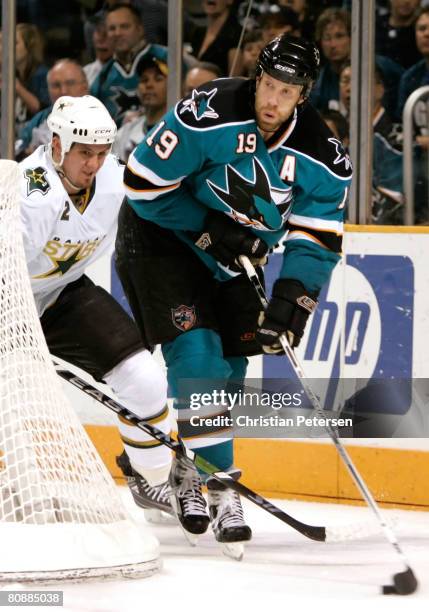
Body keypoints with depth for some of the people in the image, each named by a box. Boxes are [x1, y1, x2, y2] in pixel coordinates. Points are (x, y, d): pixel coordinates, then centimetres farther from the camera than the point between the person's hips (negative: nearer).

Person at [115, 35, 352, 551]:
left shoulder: (321, 156, -15)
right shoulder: (206, 116, -28)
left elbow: (318, 238, -11)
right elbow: (145, 183, -21)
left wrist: (293, 294, -27)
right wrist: (208, 228, -24)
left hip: (231, 256, 6)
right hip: (161, 236, -5)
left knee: (229, 366, 6)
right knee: (197, 354, -18)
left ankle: (188, 473, 27)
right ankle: (220, 487, -15)